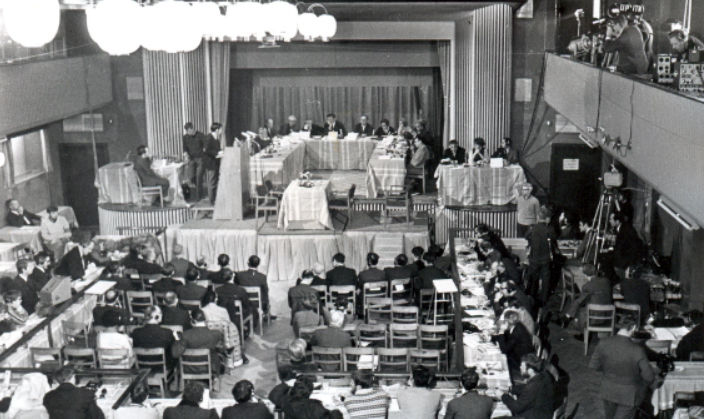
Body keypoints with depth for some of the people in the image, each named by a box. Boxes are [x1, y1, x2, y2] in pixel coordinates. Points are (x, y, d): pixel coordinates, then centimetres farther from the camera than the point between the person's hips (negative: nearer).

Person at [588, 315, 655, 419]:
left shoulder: (603, 343, -17)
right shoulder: (637, 350, -27)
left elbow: (593, 365, -6)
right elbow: (649, 376, -18)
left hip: (607, 391, 4)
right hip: (628, 395, -4)